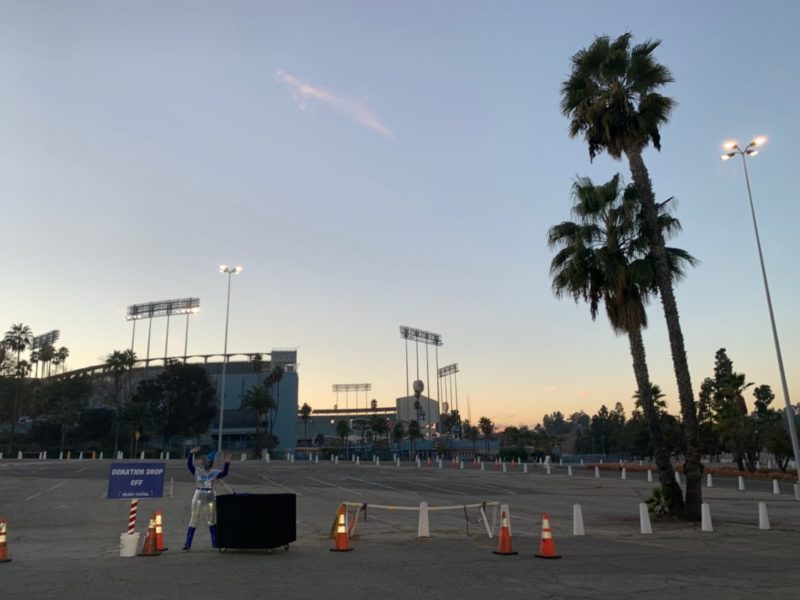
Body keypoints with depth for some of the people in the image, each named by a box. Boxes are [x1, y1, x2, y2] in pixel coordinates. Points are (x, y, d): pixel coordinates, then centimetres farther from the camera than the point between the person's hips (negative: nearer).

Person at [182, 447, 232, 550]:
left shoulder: (214, 472, 3)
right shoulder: (197, 471, -1)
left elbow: (224, 473, -14)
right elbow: (189, 464, -16)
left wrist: (227, 463, -29)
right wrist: (191, 453, -30)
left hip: (211, 496, 2)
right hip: (199, 495, -2)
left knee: (212, 520, 8)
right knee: (194, 520, 1)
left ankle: (214, 542, 17)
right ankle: (188, 543, 7)